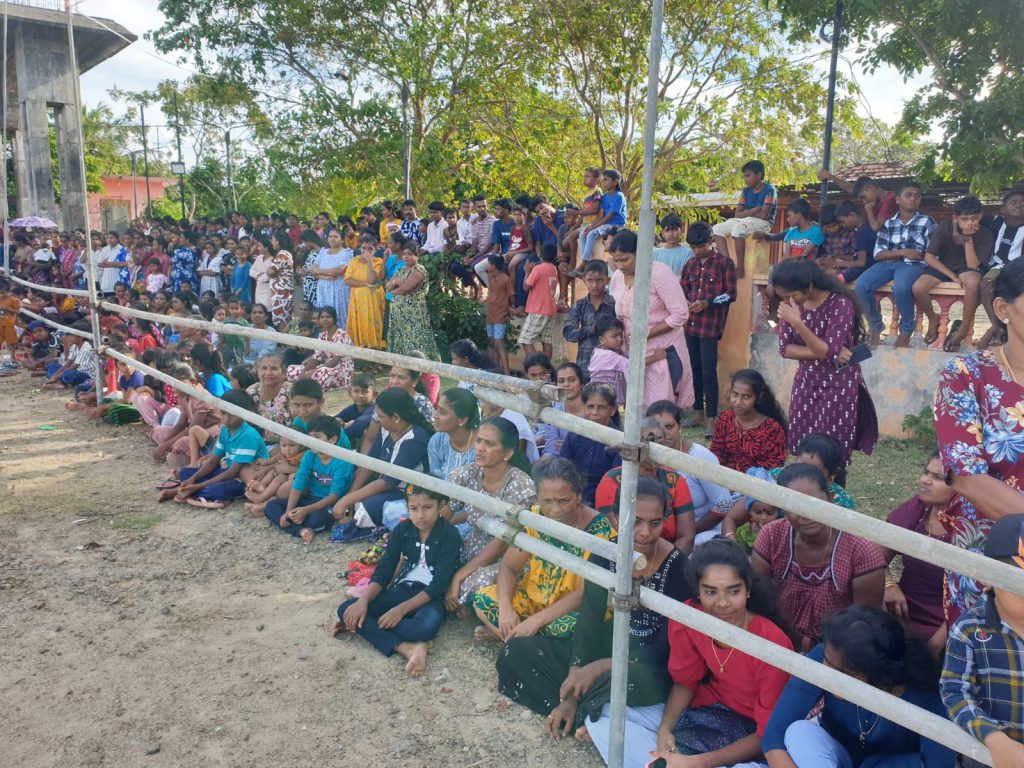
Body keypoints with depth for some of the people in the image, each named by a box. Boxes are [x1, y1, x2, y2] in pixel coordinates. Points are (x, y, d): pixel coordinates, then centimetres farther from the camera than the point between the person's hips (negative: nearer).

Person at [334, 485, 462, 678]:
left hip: (431, 597, -4)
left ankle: (364, 626, -17)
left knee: (427, 626, -40)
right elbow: (384, 570, -2)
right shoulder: (403, 530, 0)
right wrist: (363, 600, -21)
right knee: (346, 610, -17)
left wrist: (402, 609, -26)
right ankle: (407, 648, -30)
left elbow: (439, 584, -18)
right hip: (402, 590, 5)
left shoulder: (450, 535, -14)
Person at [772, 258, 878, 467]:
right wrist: (821, 352, -18)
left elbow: (829, 352, -24)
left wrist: (797, 323, -34)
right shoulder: (792, 304, -3)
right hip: (805, 383, 5)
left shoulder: (840, 303, -20)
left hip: (837, 386, -5)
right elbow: (785, 349, -4)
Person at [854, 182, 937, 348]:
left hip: (913, 264, -3)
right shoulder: (888, 223, 13)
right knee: (861, 285, -26)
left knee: (900, 288, -38)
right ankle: (875, 325, 0)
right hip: (888, 263, 3)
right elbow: (878, 254, 3)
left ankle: (906, 329, -9)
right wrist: (903, 252, -9)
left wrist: (916, 255, -7)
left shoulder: (927, 222, 9)